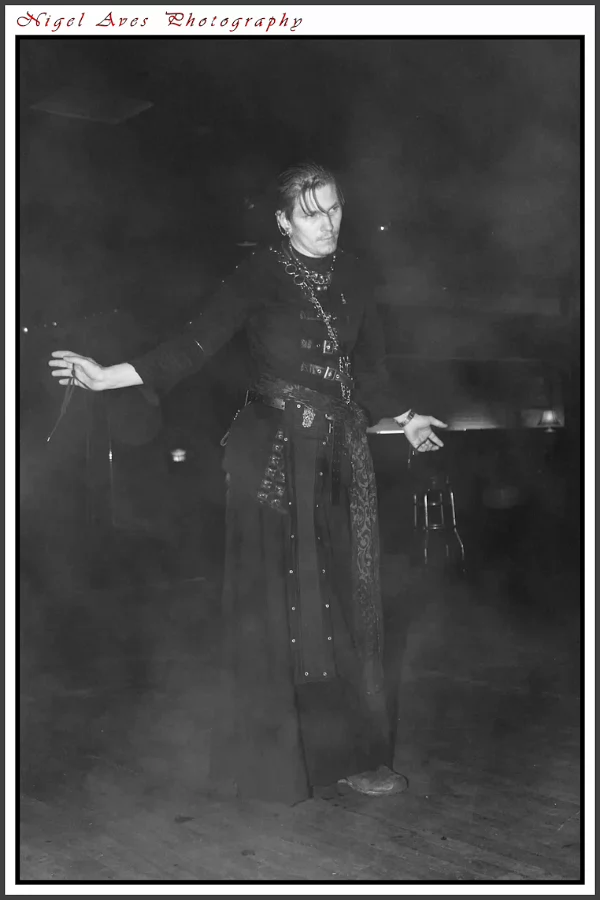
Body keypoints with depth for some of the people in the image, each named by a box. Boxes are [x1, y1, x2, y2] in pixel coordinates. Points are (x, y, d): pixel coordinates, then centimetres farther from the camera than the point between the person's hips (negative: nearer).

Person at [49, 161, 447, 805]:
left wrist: (404, 418, 10)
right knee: (277, 603, -1)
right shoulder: (259, 277, -6)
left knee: (343, 603, 6)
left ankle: (347, 749, 17)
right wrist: (107, 376, -23)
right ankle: (275, 754, 12)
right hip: (274, 455, -5)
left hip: (341, 456, 5)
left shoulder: (351, 276, 9)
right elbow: (195, 344, -14)